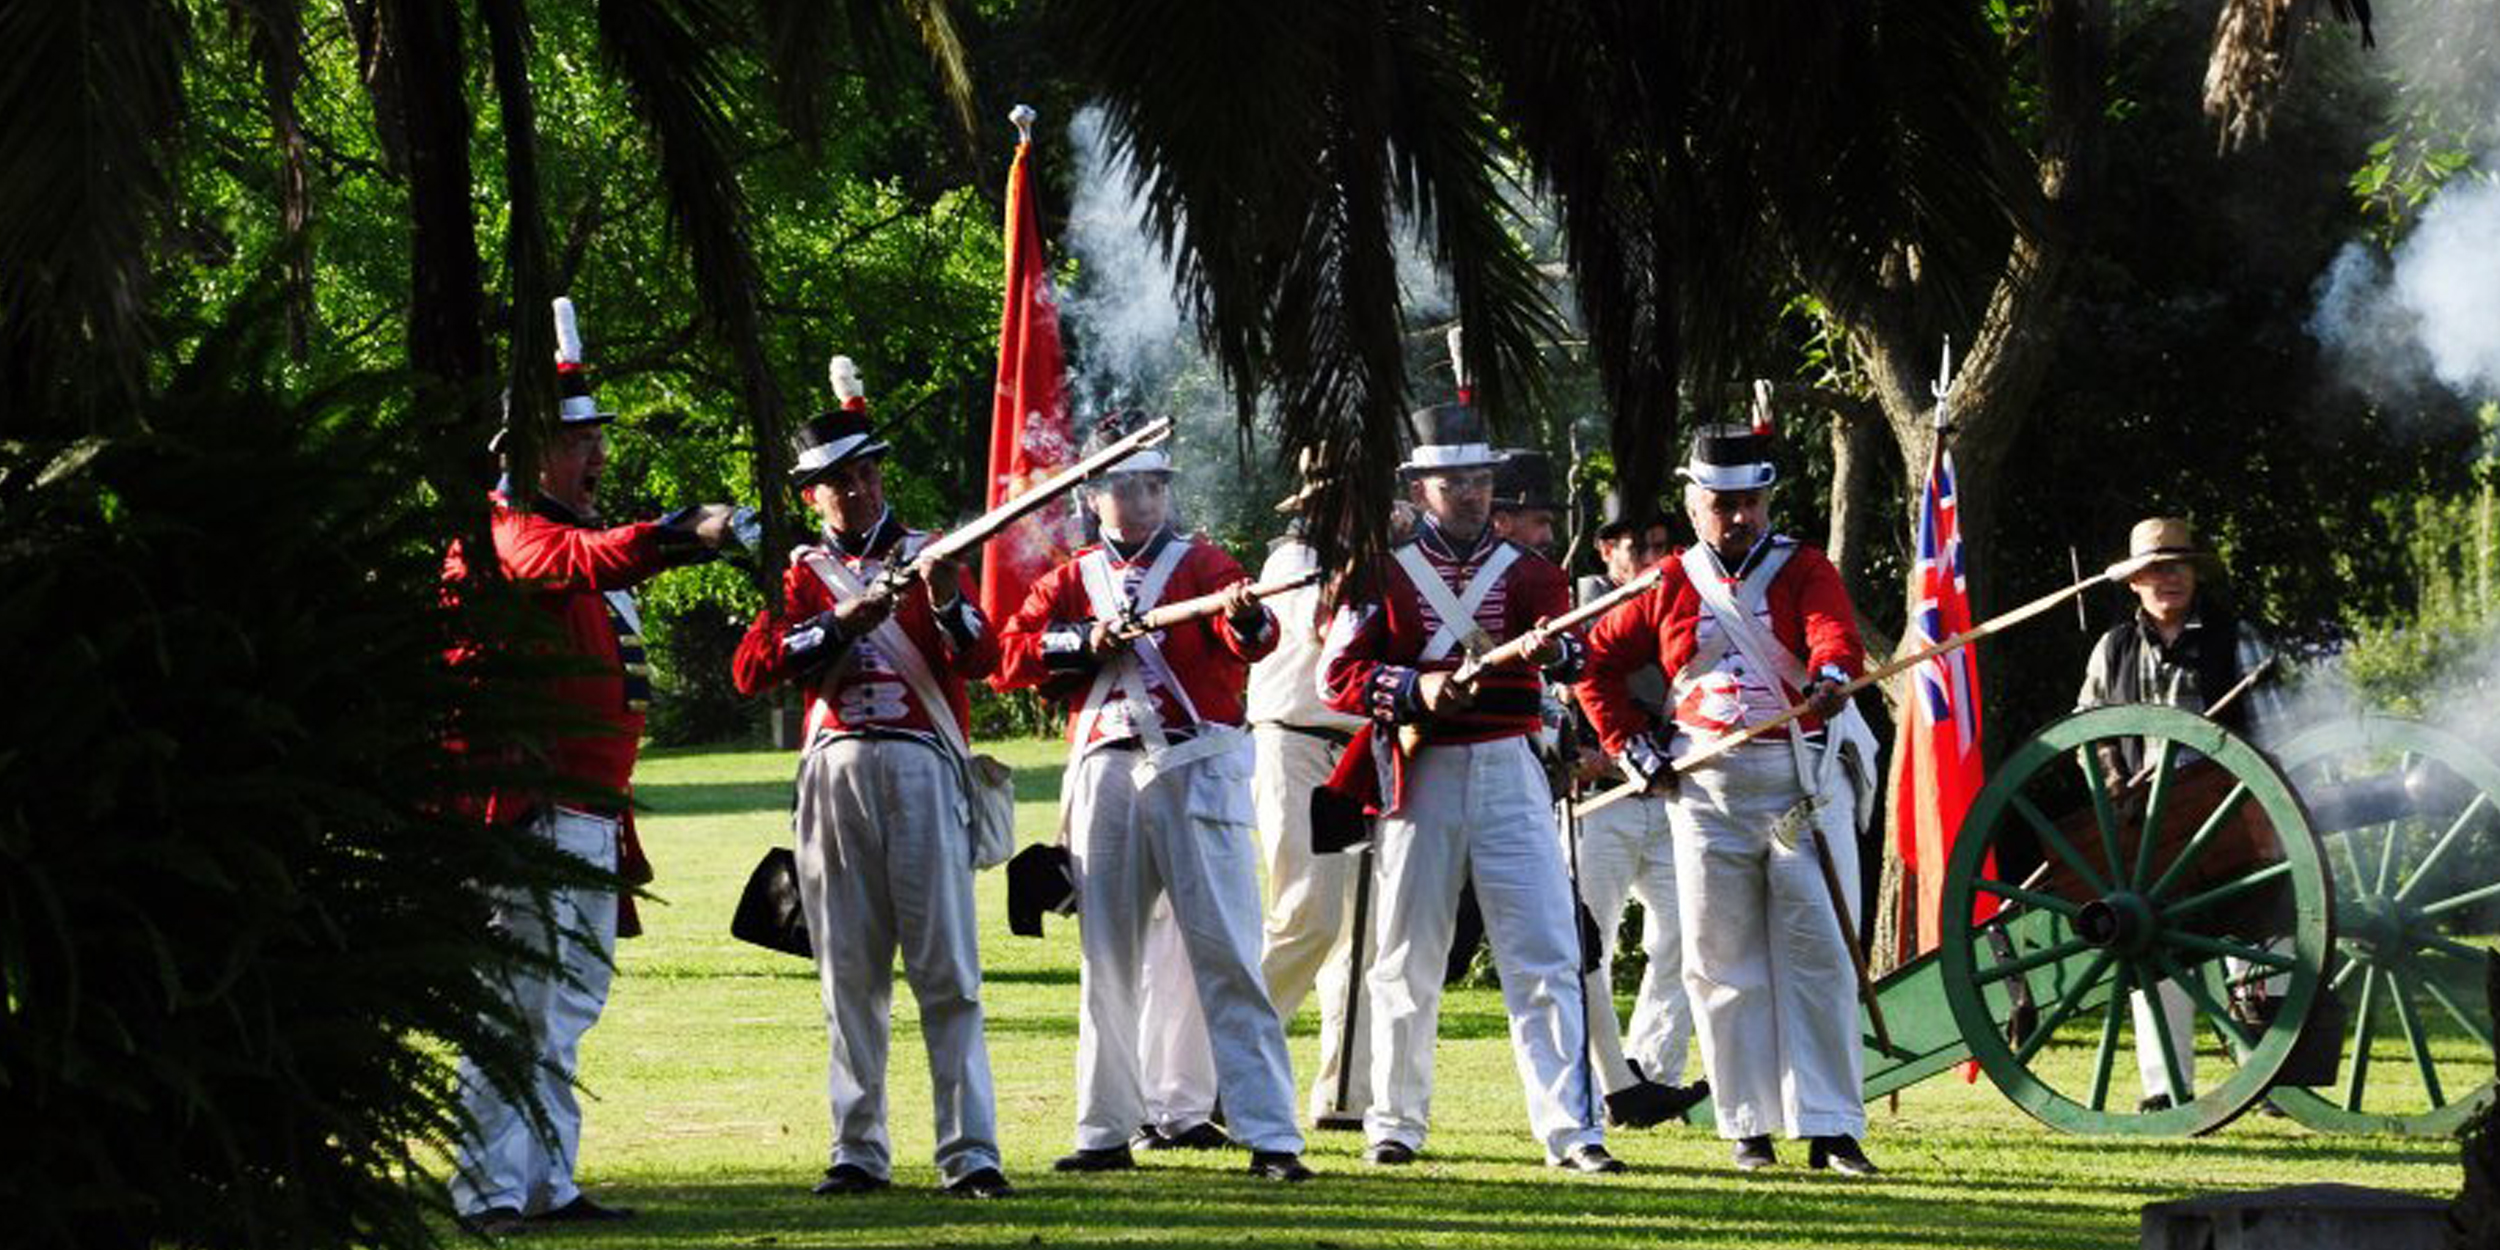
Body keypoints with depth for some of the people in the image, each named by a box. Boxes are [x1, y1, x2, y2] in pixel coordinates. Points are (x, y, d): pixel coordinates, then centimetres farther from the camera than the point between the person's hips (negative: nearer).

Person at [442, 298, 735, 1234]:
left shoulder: (583, 534, 21)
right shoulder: (510, 531, -10)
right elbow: (572, 562, -32)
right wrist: (680, 539, -48)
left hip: (592, 817, 10)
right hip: (532, 812, -10)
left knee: (571, 1003, 12)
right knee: (522, 1001, -12)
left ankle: (547, 1184, 17)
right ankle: (485, 1191, -13)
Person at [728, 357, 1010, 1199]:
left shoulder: (929, 555, 12)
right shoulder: (802, 575, 14)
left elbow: (981, 660, -2)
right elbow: (750, 670, -1)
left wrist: (947, 602, -21)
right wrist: (839, 623, -11)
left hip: (921, 771, -1)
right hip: (834, 774, 1)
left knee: (946, 967, -5)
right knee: (849, 971, 1)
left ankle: (969, 1152, -8)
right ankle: (858, 1152, 3)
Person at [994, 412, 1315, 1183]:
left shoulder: (1200, 563, 4)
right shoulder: (1071, 582, 15)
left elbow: (1248, 640, -15)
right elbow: (1009, 656, 6)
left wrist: (1245, 619, -38)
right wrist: (1087, 643, -8)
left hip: (1194, 771, -3)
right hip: (1105, 773, 4)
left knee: (1227, 954, -8)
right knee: (1107, 961, 8)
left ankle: (1269, 1138, -11)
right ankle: (1106, 1134, 16)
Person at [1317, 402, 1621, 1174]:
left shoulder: (1528, 573, 7)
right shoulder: (1385, 575, 4)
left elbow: (1567, 646, -10)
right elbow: (1338, 674, -3)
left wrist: (1552, 650, -34)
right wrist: (1414, 689, -19)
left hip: (1509, 771, 1)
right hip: (1419, 776, -1)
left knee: (1547, 956, -6)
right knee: (1408, 958, 6)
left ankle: (1571, 1131, -7)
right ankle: (1395, 1124, 18)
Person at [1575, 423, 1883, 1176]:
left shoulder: (1803, 570, 2)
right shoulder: (1668, 588, 8)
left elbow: (1834, 631, -18)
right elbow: (1599, 663, 16)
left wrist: (1832, 675, -41)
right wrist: (1633, 747, 5)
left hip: (1806, 781, -2)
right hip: (1709, 792, 2)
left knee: (1819, 952, -6)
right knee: (1724, 961, 2)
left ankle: (1830, 1127, -5)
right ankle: (1749, 1126, 10)